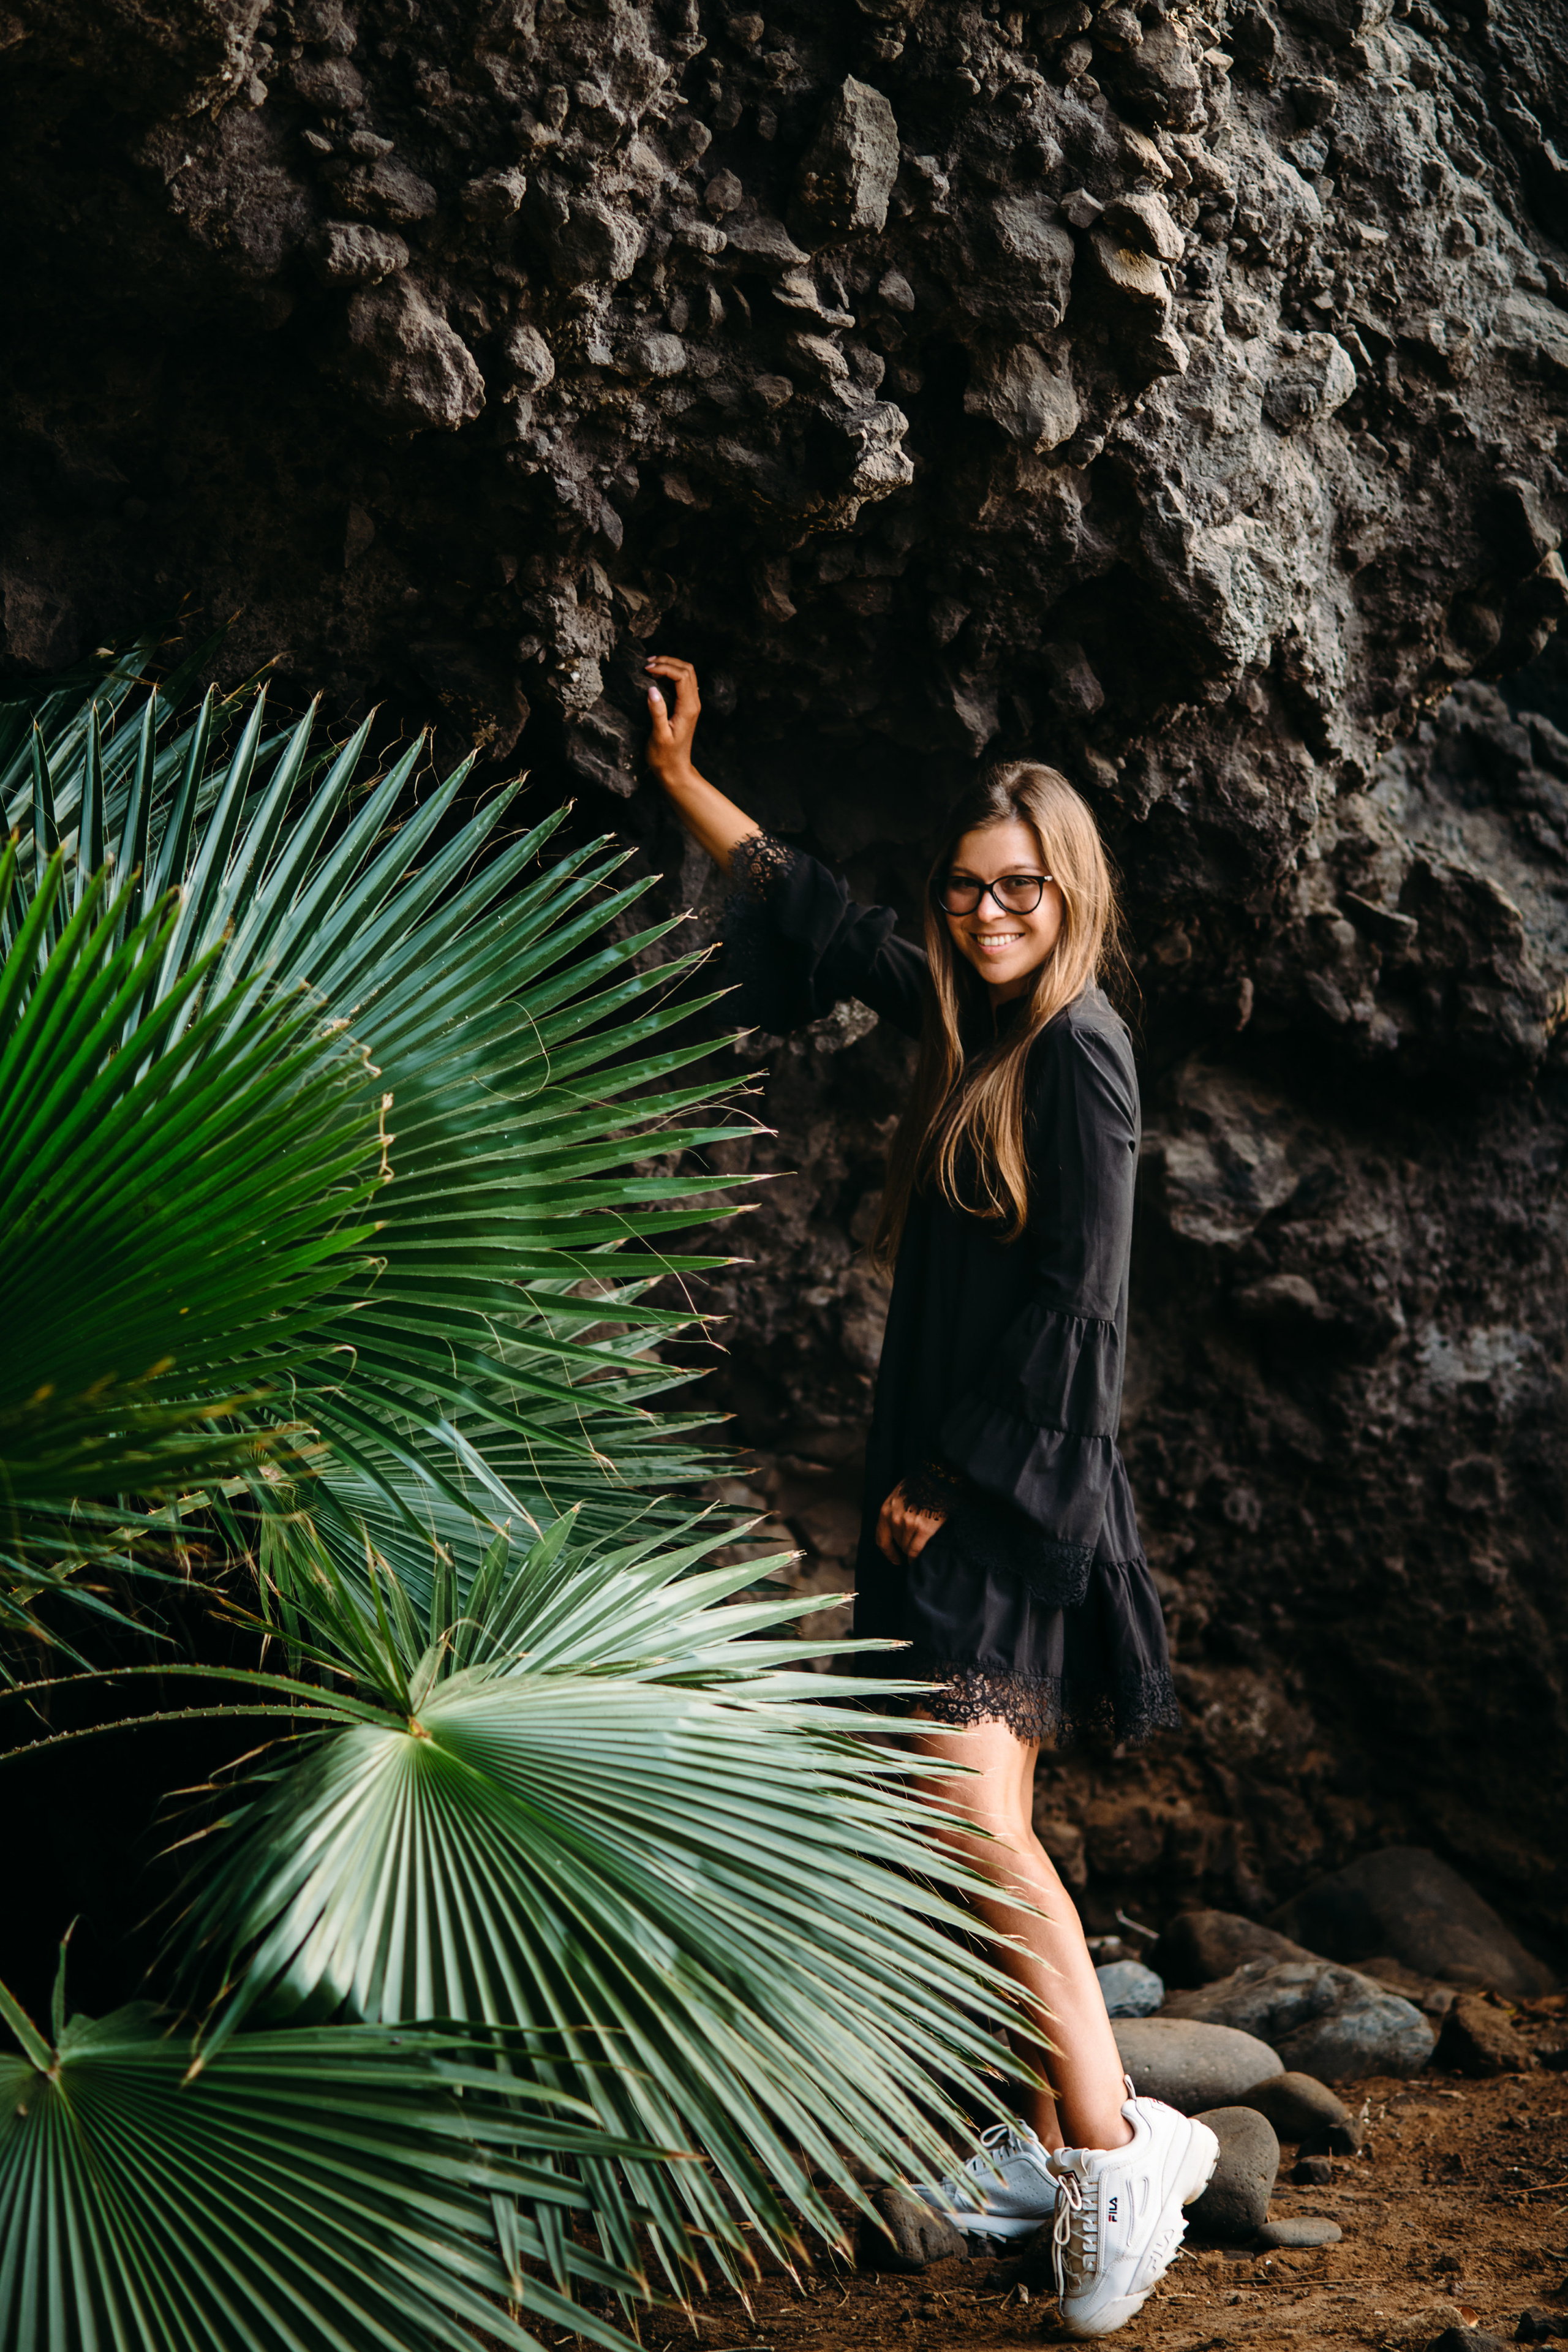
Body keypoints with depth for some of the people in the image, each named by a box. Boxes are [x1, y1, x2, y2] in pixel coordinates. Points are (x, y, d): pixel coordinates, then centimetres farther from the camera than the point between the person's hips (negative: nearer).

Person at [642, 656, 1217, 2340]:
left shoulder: (1077, 1051, -12)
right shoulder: (966, 1016, 12)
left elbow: (1072, 1303, -15)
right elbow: (816, 914, 25)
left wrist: (955, 1480, -12)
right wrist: (680, 777, 30)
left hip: (1017, 1481, -8)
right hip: (939, 1464, 9)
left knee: (971, 1811, -17)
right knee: (987, 1823, 9)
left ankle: (1116, 2149, -10)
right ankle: (1053, 2138, 16)